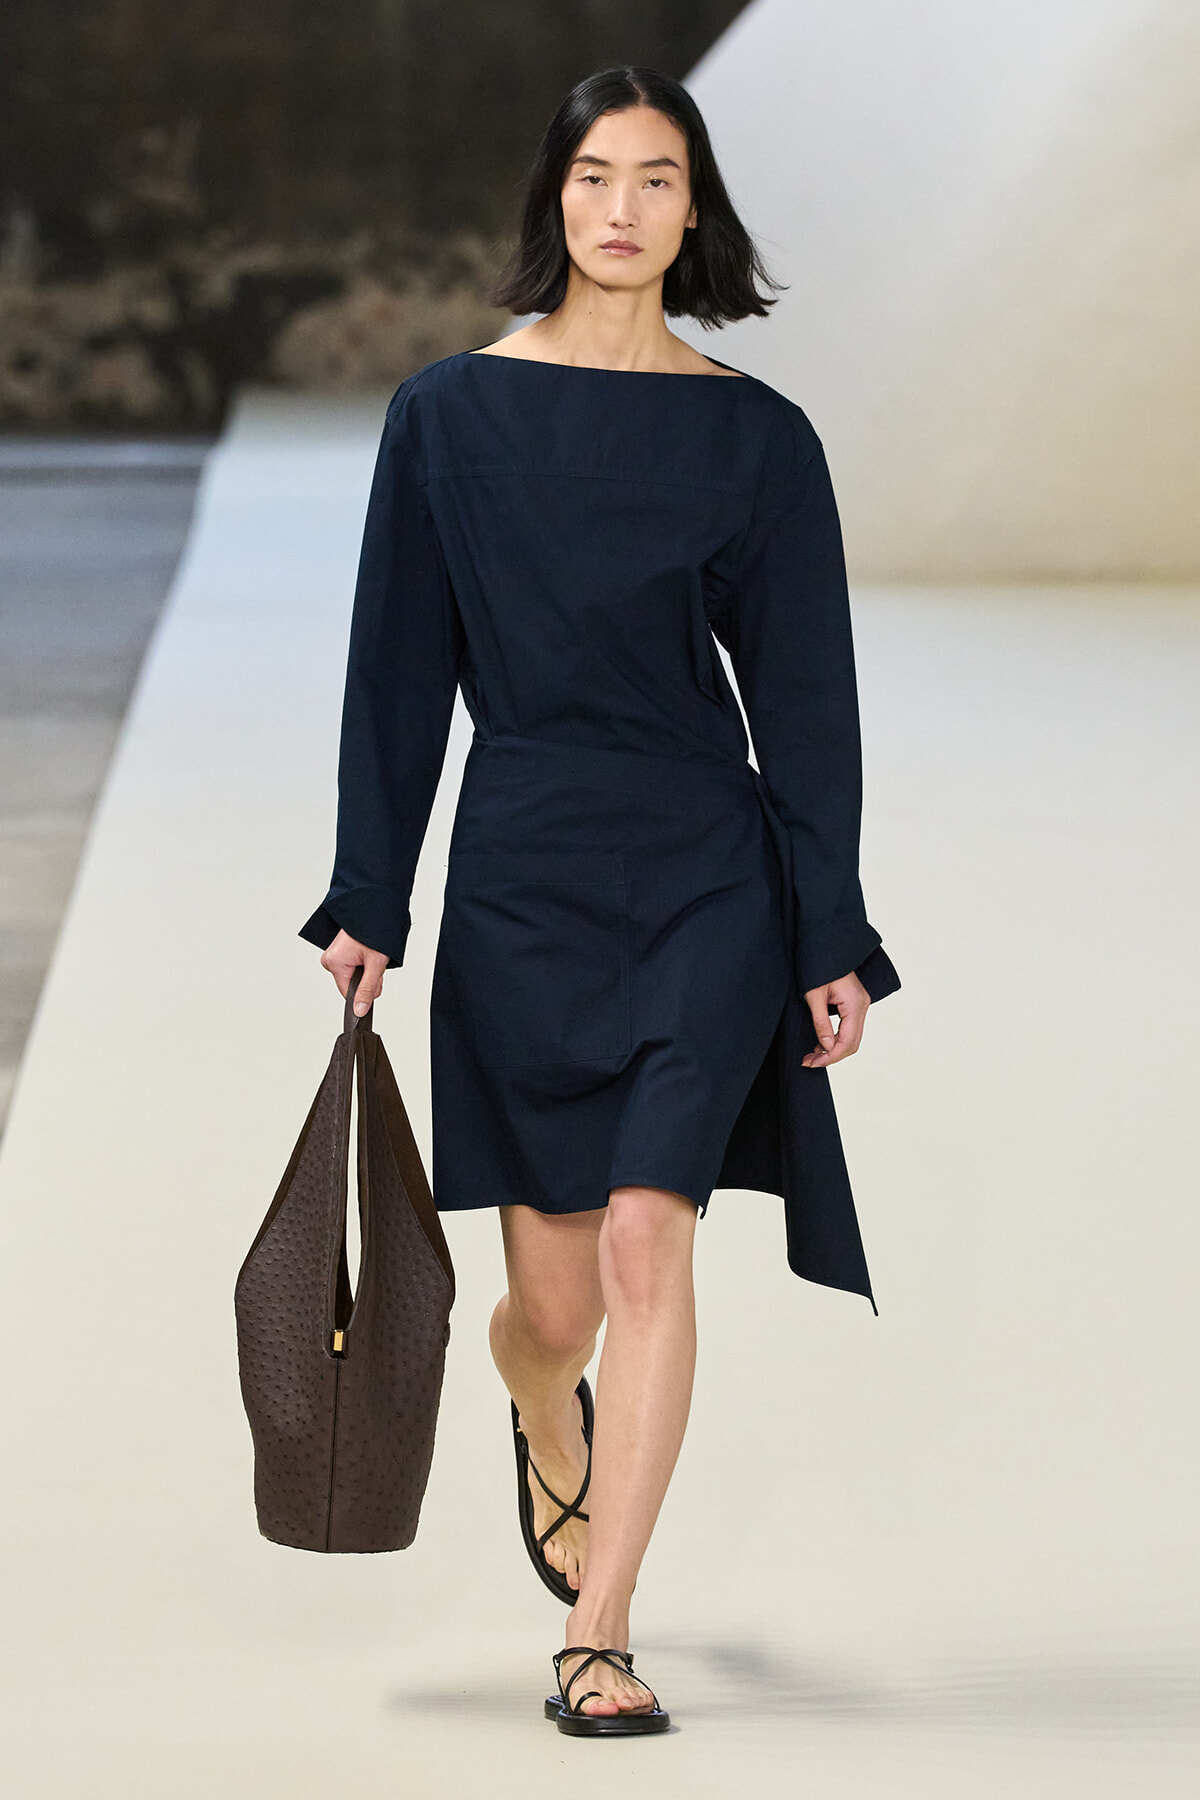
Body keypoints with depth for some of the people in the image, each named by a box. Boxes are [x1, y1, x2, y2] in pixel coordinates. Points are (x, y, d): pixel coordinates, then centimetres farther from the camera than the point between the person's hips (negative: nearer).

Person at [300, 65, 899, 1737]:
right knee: (551, 1299, 7)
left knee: (645, 1239, -15)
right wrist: (367, 905, 1)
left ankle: (598, 1633, -9)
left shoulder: (756, 436, 2)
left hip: (705, 877, -1)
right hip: (520, 881, 1)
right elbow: (400, 670, 4)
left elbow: (806, 698, 3)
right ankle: (549, 1429, 44)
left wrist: (834, 941, 0)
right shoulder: (450, 412, 3)